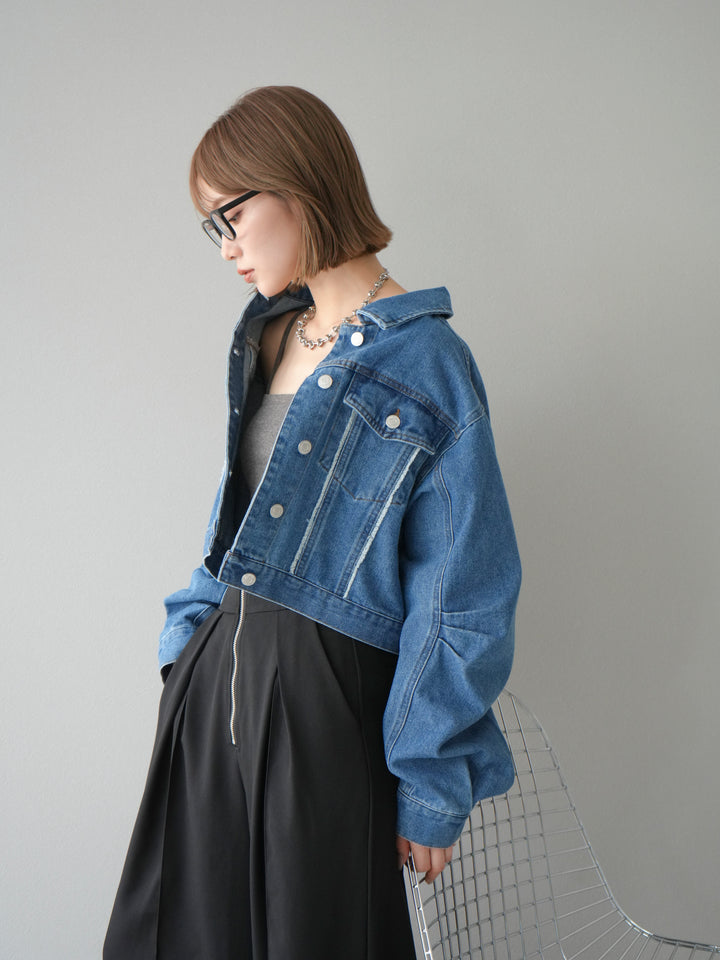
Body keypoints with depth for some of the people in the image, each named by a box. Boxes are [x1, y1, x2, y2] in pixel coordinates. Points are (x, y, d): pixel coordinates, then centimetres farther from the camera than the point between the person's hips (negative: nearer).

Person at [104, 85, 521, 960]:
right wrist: (192, 633, 13)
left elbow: (463, 598, -13)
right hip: (217, 675, 7)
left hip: (324, 702, -7)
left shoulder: (425, 364, -15)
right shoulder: (268, 337, 8)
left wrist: (433, 788, -10)